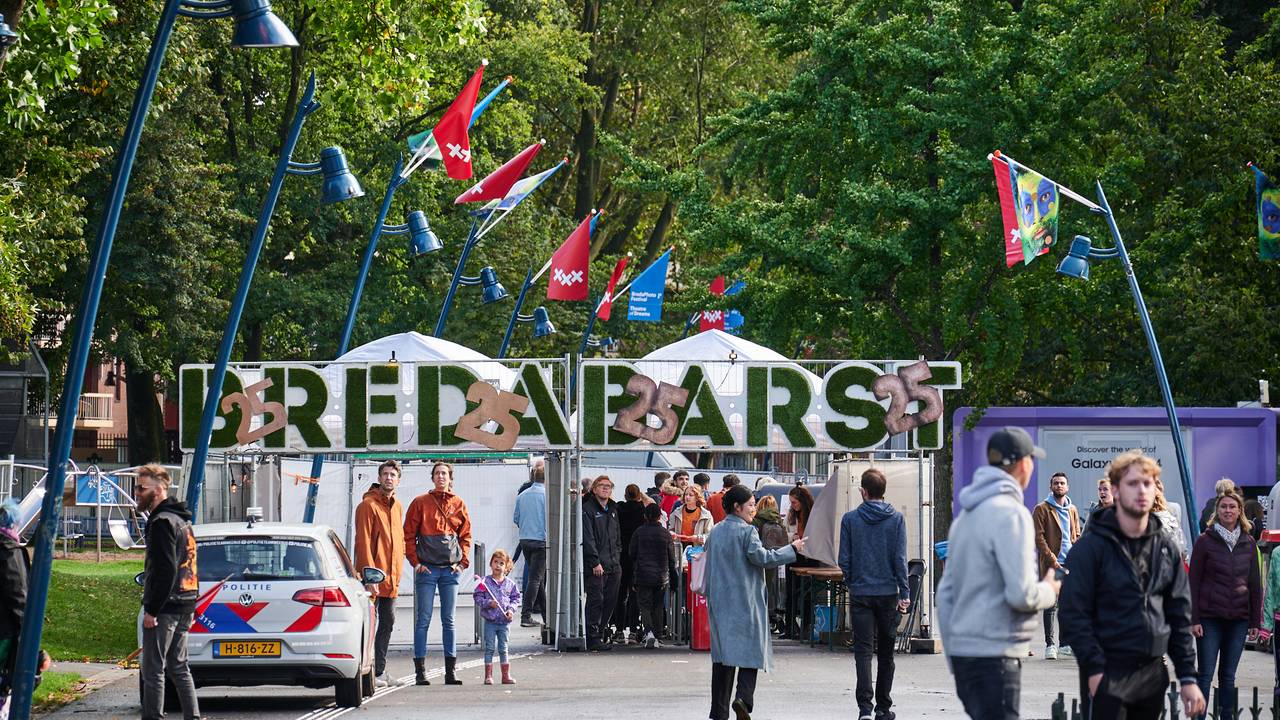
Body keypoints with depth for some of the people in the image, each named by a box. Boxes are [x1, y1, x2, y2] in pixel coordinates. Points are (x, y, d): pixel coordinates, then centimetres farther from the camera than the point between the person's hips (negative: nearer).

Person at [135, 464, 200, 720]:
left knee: (153, 670, -7)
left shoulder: (162, 523, -14)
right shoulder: (182, 521, 18)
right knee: (178, 667, 15)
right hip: (185, 606, 10)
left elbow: (165, 571, -21)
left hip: (165, 607, -10)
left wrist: (151, 610, -20)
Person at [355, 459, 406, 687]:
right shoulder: (368, 505, -9)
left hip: (392, 575, 8)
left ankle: (379, 669, 21)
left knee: (388, 622, 12)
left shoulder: (398, 507, 15)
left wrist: (397, 570, 15)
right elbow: (363, 542, -14)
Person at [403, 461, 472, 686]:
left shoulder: (459, 505, 9)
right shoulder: (420, 503, 2)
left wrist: (463, 562, 1)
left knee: (449, 621, 5)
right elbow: (408, 535, 2)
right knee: (423, 620, -3)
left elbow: (466, 536, 13)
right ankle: (420, 671, -2)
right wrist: (415, 562, -7)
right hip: (426, 568, -2)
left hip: (451, 568, 2)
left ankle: (451, 671, 8)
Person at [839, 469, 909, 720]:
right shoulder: (896, 518, -2)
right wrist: (904, 593, -3)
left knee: (863, 650, -3)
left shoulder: (850, 519, -3)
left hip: (860, 593, -1)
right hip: (888, 593, 1)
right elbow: (900, 558, -6)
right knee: (886, 652, 12)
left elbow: (844, 559, -1)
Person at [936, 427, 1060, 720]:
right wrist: (1050, 590, 3)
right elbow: (1021, 594, -19)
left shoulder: (965, 515, 16)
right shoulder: (1011, 513, -12)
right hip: (994, 652, -9)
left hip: (962, 650, 9)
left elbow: (945, 594, 19)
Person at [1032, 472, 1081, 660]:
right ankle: (1050, 644, -3)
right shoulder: (1042, 509, 0)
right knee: (1051, 605, -6)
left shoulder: (1072, 510, 16)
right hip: (1051, 565, -5)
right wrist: (1052, 559, -14)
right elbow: (1038, 537, -6)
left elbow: (1077, 536, 19)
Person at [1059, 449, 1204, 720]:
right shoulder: (1091, 547, -5)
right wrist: (1094, 668, -17)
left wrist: (1188, 677, 7)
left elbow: (1180, 616, 14)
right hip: (1107, 676, -5)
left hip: (1153, 674, 6)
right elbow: (1073, 614, -9)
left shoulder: (1166, 548, 12)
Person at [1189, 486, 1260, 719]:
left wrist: (1255, 620, 7)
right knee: (1205, 674, -4)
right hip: (1210, 618, -3)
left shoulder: (1248, 543, 8)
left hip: (1239, 618, 3)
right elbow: (1194, 582, -2)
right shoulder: (1205, 541, -2)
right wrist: (1193, 619, -8)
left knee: (1228, 675, 9)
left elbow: (1255, 584, 11)